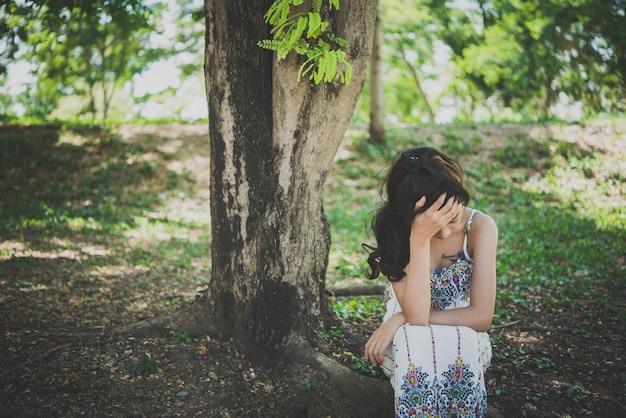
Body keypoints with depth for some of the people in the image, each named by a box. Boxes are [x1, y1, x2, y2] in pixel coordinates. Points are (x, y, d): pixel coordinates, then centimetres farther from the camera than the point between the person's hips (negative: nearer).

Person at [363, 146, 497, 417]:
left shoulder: (480, 227, -17)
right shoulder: (394, 230, -18)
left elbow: (481, 317, -20)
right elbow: (416, 315, -29)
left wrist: (400, 320, -22)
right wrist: (420, 238, -36)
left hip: (464, 341, 1)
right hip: (407, 345, 0)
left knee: (456, 343, -35)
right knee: (415, 344, -35)